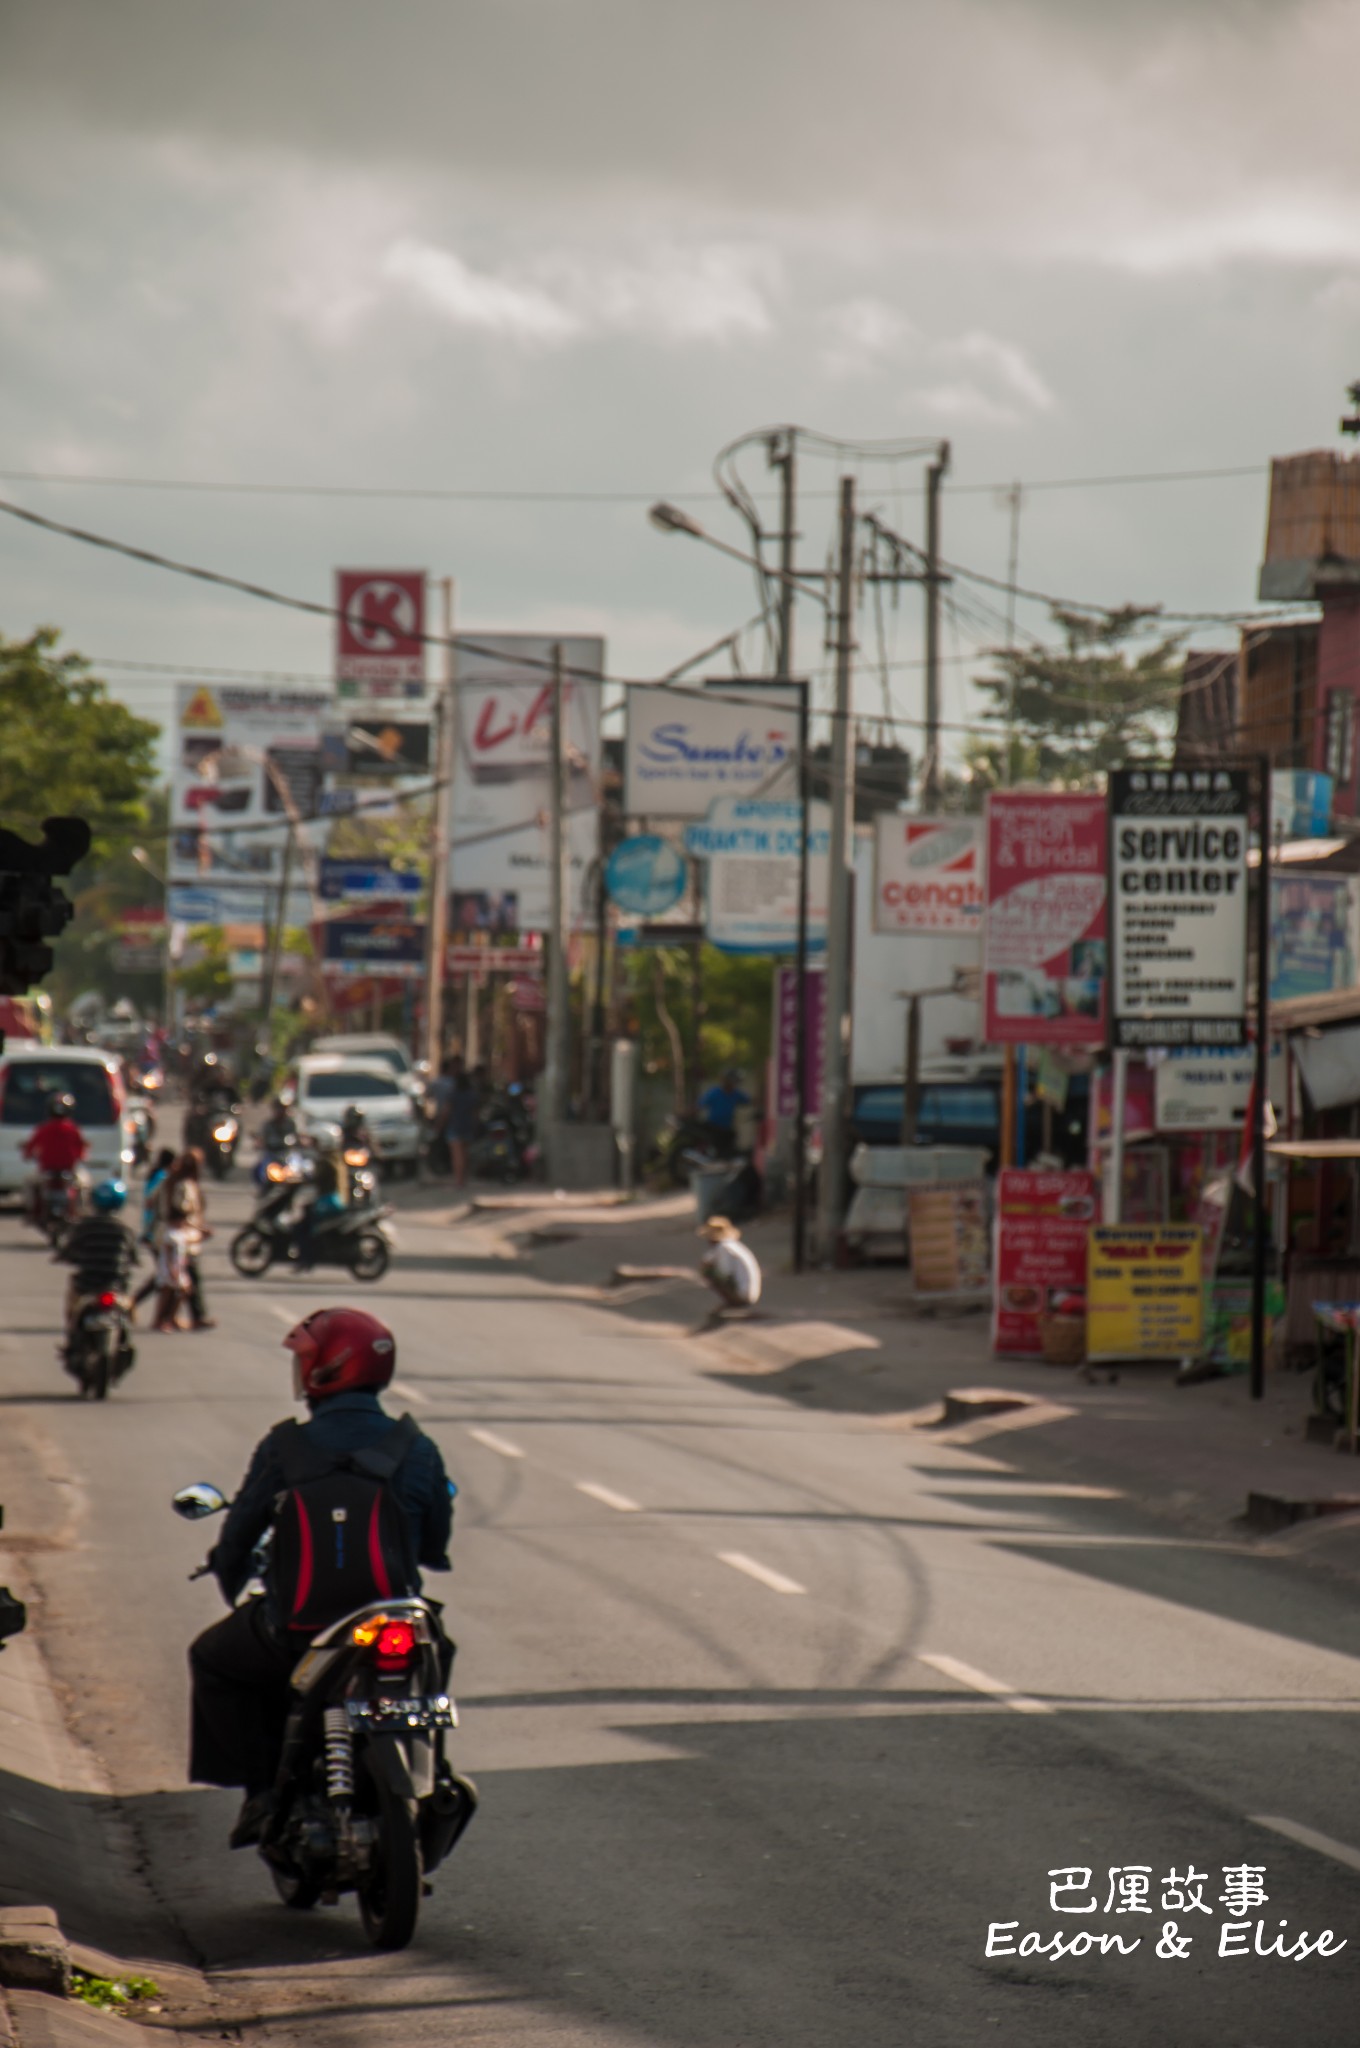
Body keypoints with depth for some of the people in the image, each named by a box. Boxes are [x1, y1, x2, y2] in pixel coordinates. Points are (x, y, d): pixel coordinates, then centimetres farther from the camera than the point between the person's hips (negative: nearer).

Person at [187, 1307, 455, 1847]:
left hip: (297, 1629, -3)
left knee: (213, 1660, 26)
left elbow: (238, 1539, 1)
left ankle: (263, 1788, 15)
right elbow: (435, 1548, 9)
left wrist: (233, 1586, 24)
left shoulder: (284, 1449, -9)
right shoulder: (419, 1451, -1)